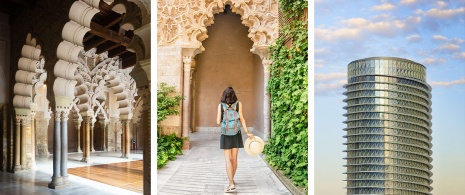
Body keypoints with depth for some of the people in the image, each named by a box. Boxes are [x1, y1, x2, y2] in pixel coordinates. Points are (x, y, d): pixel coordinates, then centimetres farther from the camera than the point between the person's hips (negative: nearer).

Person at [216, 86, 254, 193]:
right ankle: (231, 179, 30)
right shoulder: (238, 104, -2)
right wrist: (247, 132, -3)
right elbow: (241, 118, -6)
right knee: (234, 158, 13)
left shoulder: (221, 105, -3)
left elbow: (218, 121, -3)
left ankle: (232, 184, -12)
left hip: (226, 134, -1)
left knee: (228, 159, -2)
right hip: (236, 134, 2)